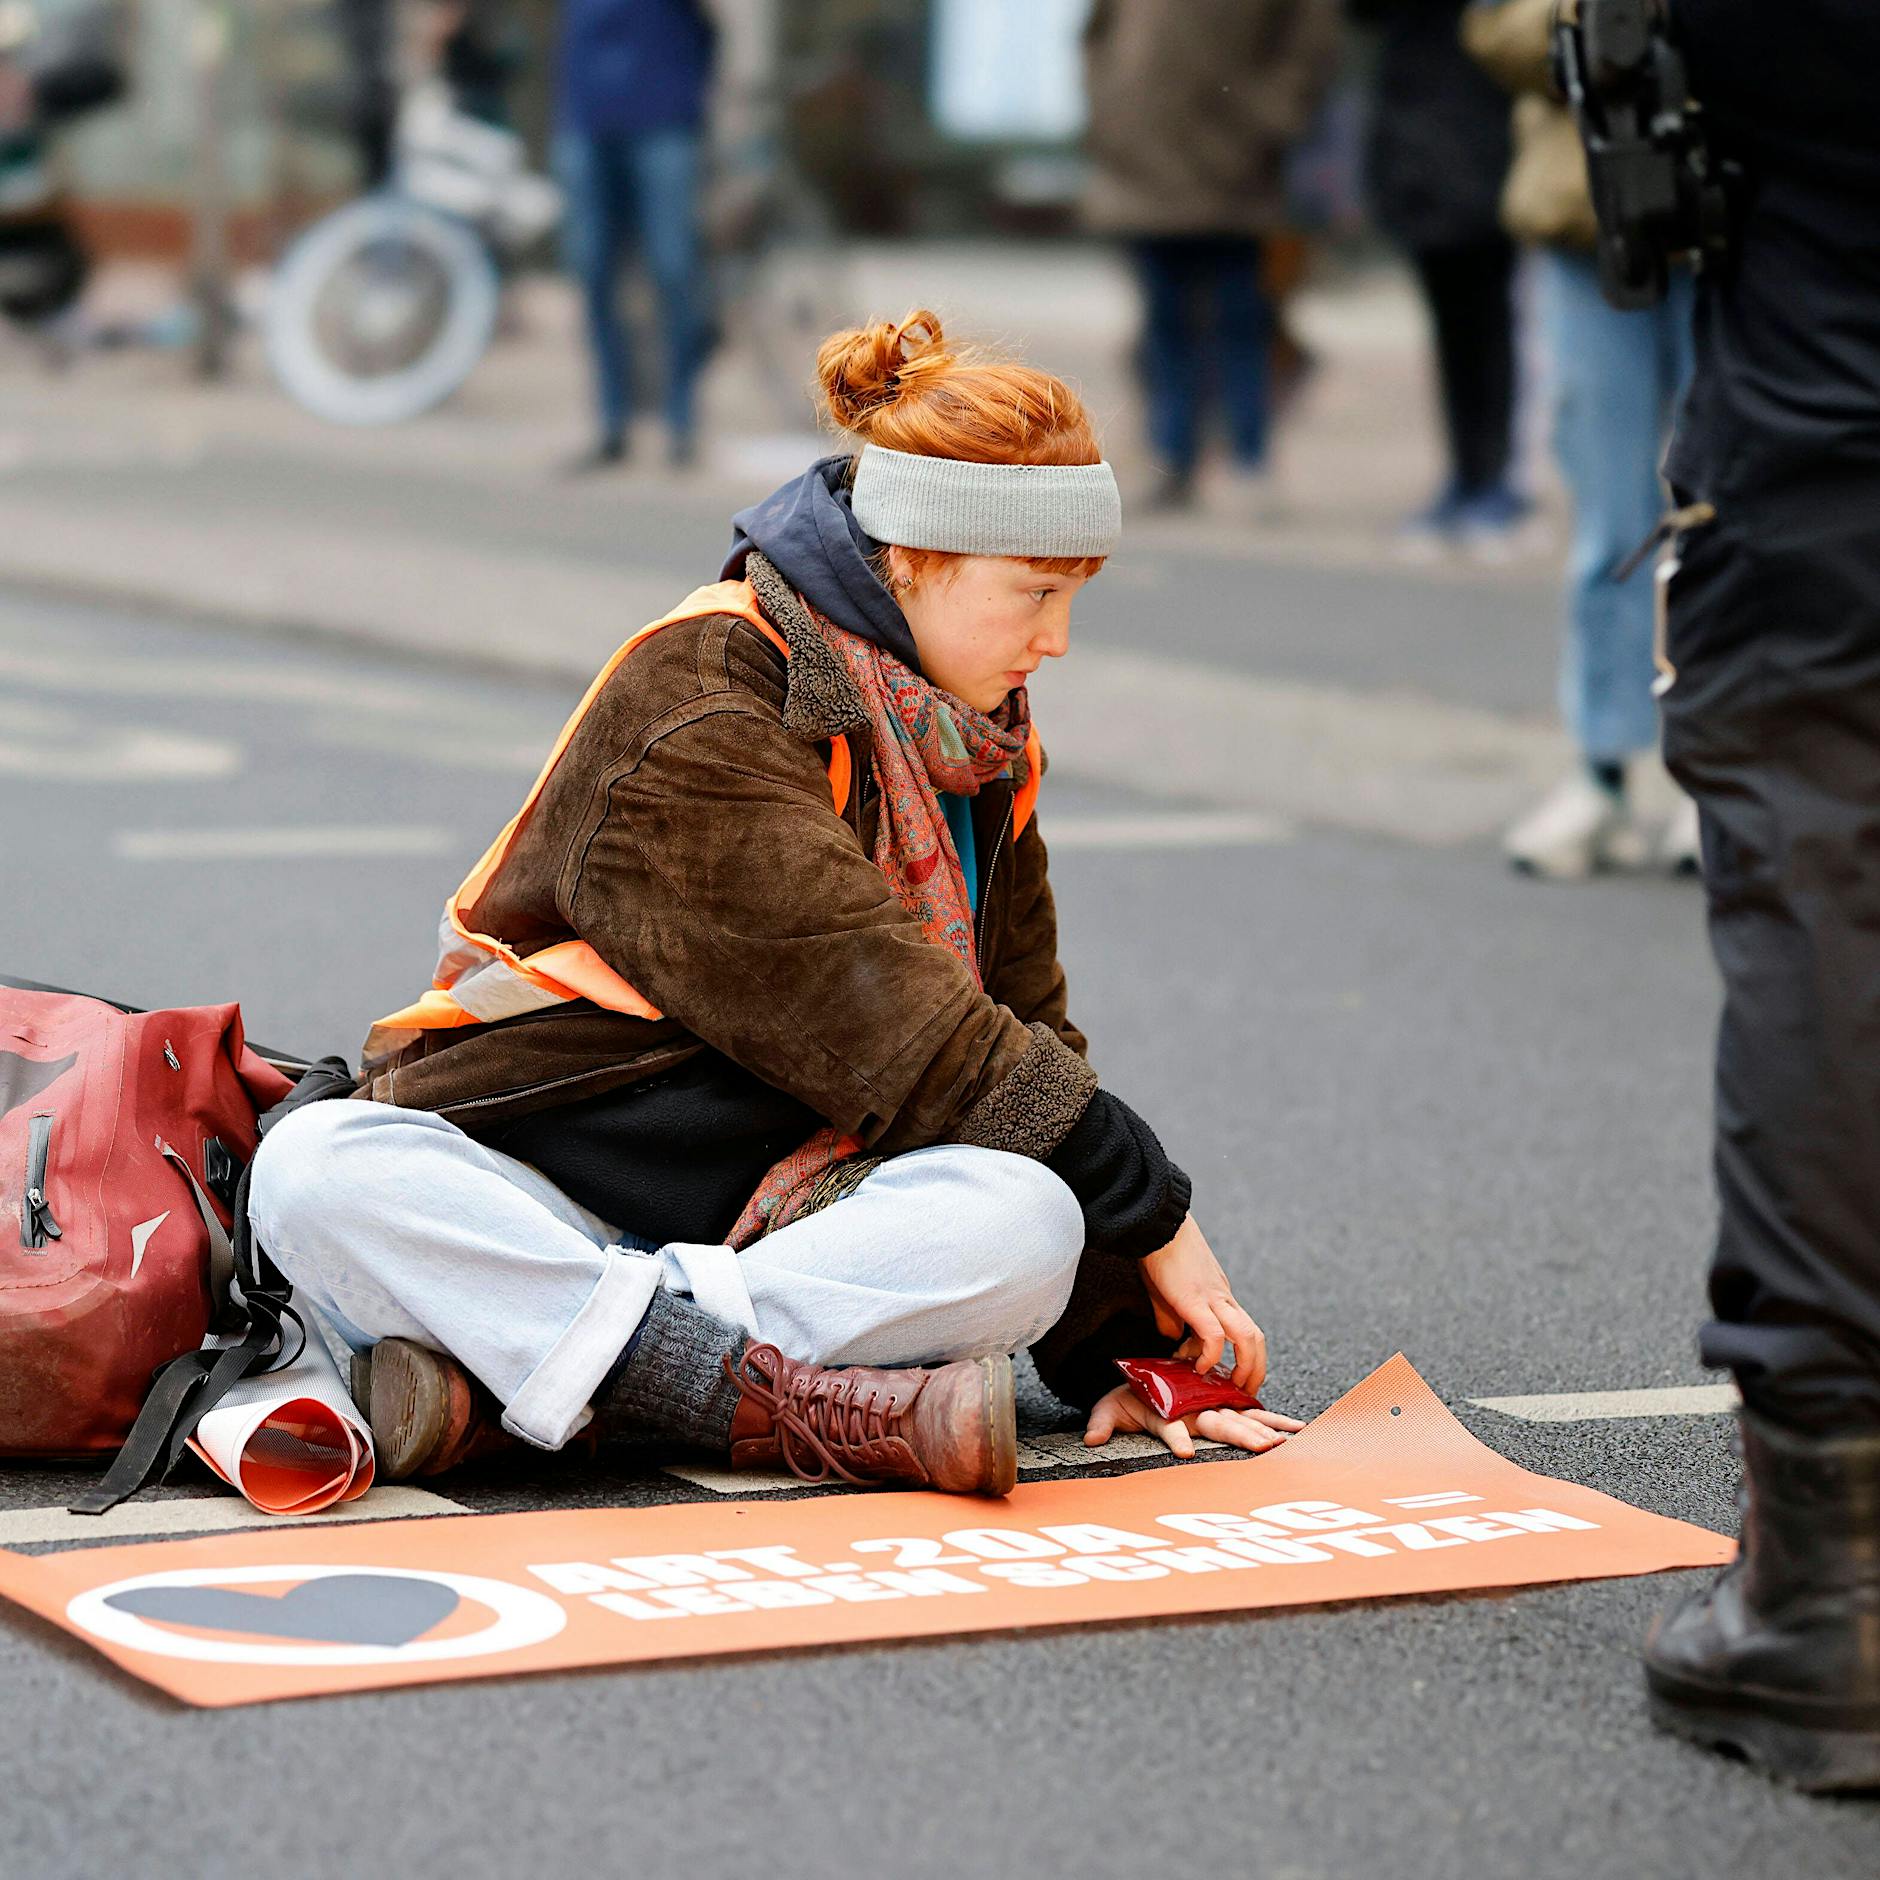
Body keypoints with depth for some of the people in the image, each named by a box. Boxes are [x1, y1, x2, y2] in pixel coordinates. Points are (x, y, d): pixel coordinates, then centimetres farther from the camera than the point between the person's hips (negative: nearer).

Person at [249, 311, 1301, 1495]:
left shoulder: (977, 744, 13)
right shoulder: (694, 708, -12)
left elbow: (1024, 1032, 13)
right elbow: (891, 1031, -18)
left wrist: (1120, 1346, 2)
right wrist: (1149, 1209, -14)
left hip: (792, 1205, 5)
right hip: (546, 1182, -5)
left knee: (1028, 1222, -29)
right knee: (316, 1170, -36)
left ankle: (491, 1363, -30)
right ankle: (812, 1411, -46)